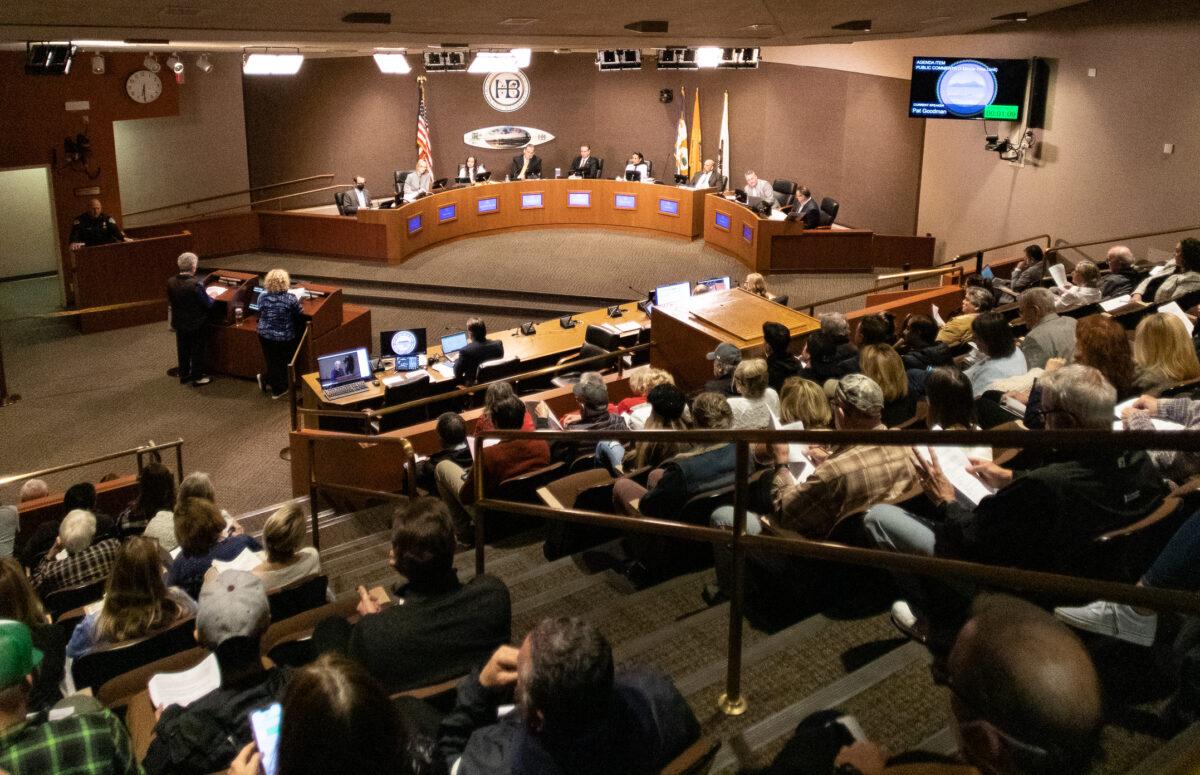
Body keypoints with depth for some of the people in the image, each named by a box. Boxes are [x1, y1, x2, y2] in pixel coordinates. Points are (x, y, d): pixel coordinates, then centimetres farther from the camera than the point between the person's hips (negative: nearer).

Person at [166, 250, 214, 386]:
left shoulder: (170, 282, -11)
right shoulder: (196, 284, -27)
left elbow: (170, 300, 3)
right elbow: (208, 303, -19)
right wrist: (211, 298, 2)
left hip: (179, 322, 5)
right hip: (196, 323, -5)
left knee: (182, 349, 20)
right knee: (197, 350, 11)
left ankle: (184, 375, 32)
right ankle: (197, 377, 21)